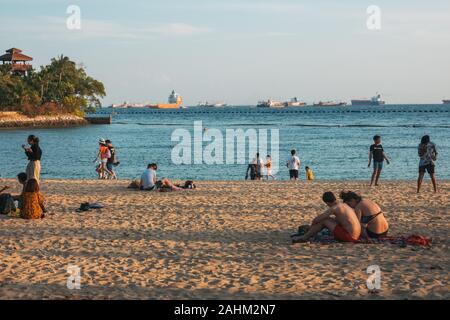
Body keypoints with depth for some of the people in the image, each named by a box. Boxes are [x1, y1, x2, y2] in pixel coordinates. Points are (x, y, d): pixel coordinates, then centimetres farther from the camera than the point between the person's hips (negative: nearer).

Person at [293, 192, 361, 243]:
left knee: (323, 220, -1)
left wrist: (311, 226, 15)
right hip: (355, 237, 9)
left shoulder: (334, 208, -11)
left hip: (349, 237, -9)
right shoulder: (344, 205, 16)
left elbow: (316, 219, -8)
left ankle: (305, 237, 10)